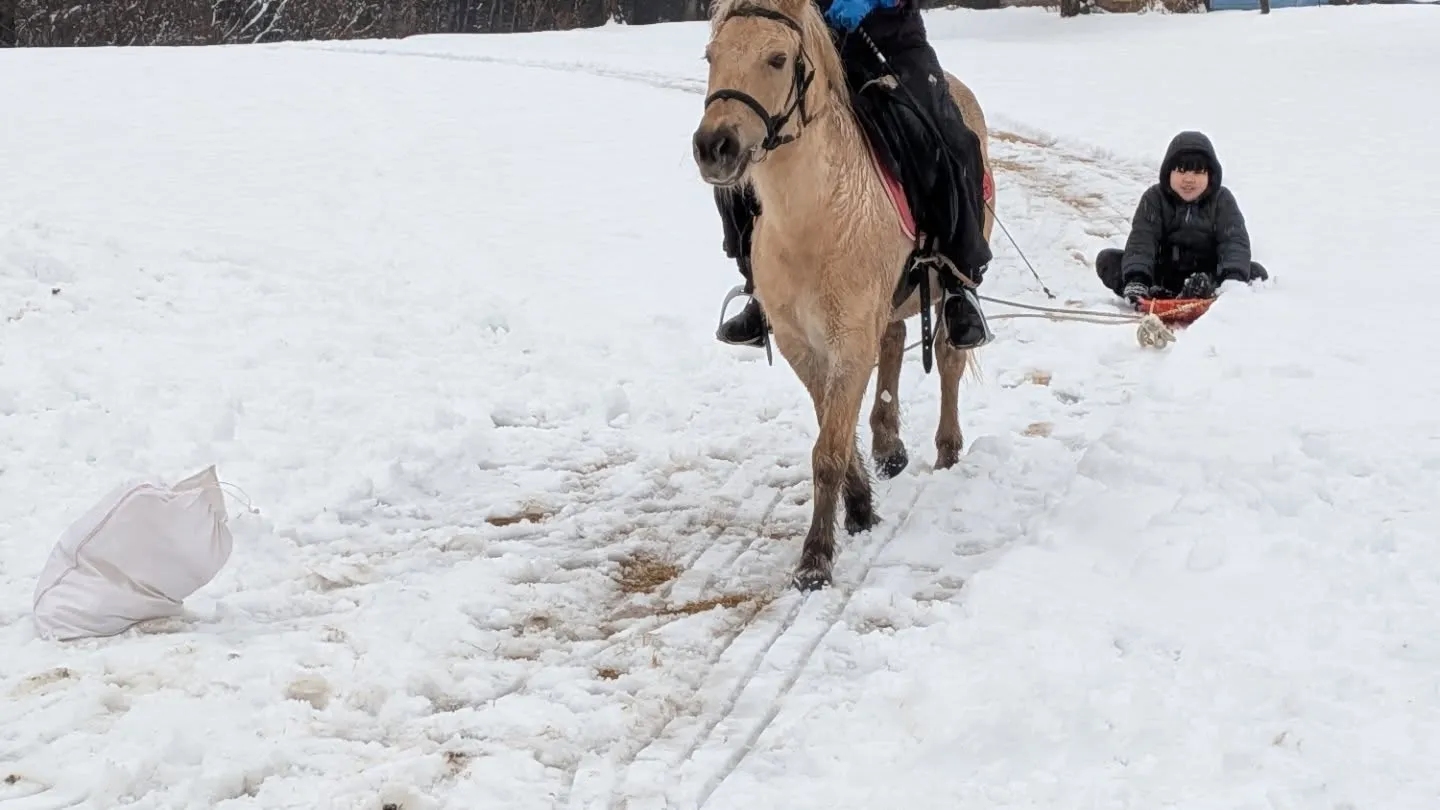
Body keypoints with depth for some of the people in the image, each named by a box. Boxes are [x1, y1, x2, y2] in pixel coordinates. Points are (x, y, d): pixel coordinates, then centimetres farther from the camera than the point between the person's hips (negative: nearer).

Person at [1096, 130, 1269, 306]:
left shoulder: (1222, 200, -3)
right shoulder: (1154, 198, -5)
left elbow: (1235, 241, -15)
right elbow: (1141, 240, -18)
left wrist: (1234, 278, -36)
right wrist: (1135, 278, -37)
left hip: (1208, 277, 0)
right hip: (1161, 276, 0)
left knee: (1257, 273, -24)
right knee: (1107, 259, -21)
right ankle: (1157, 296, -42)